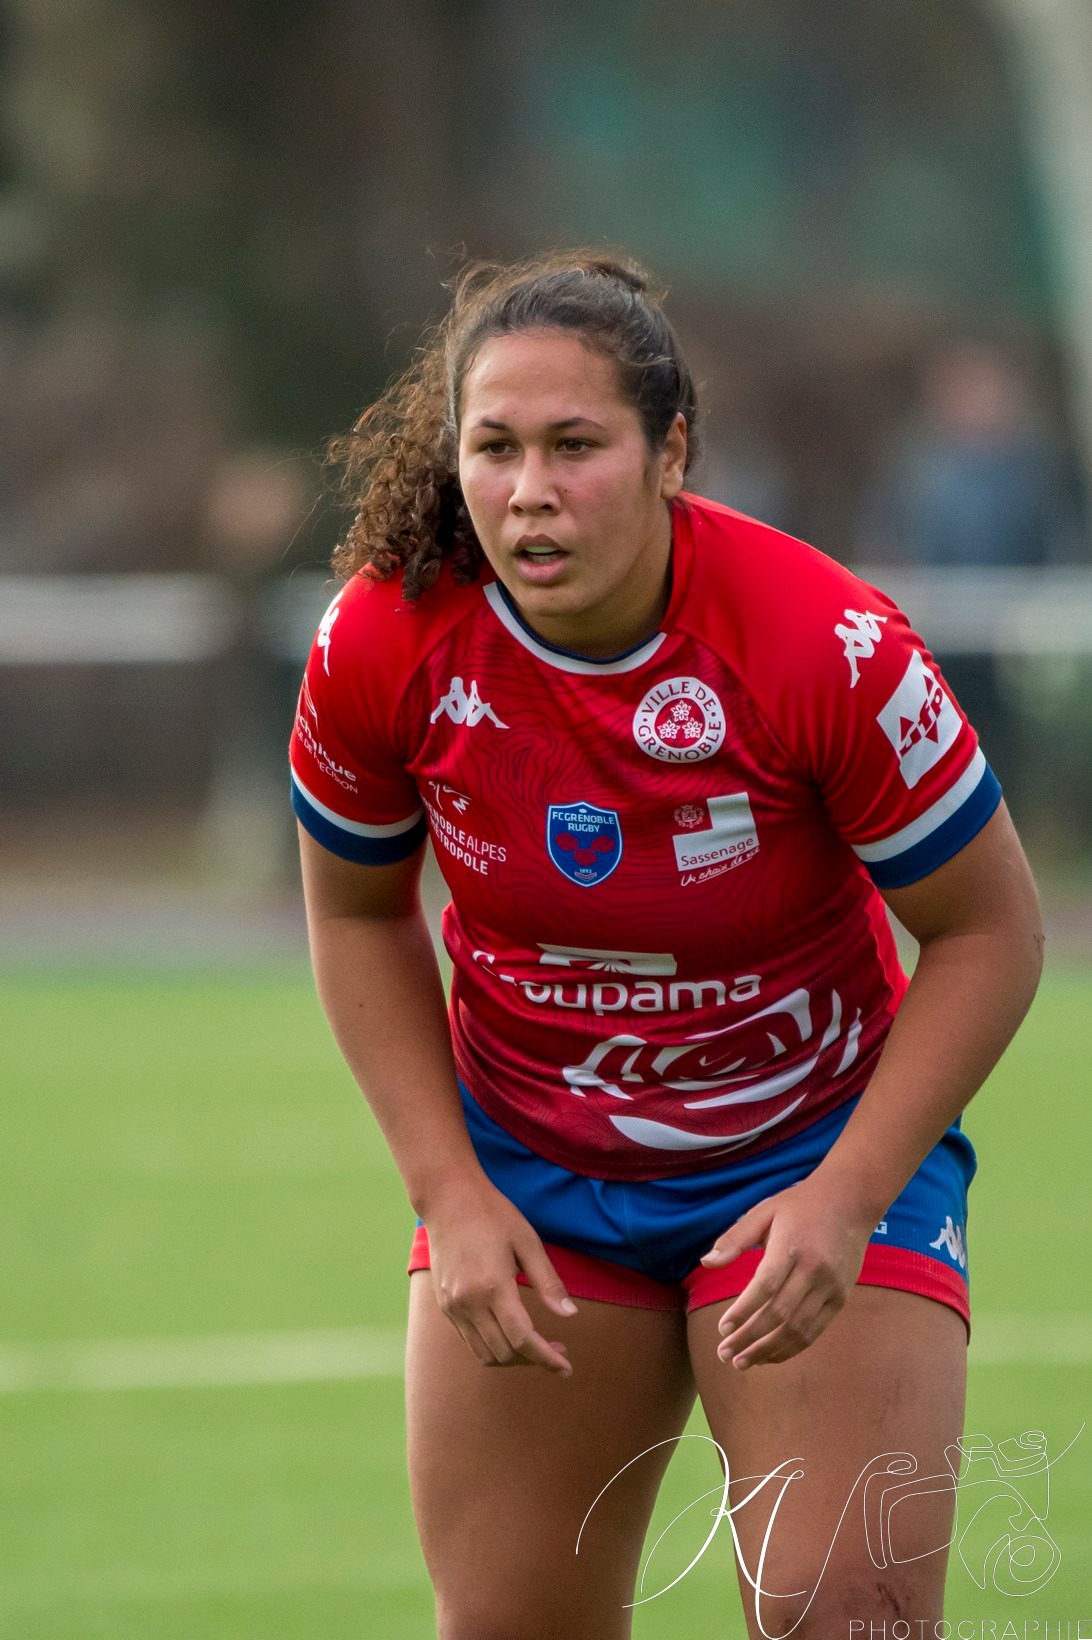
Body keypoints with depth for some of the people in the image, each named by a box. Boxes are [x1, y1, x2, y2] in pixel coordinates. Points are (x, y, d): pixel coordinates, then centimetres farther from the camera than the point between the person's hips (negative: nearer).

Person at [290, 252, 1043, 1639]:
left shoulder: (831, 648, -25)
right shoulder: (382, 642, -17)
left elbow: (987, 931, -13)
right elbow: (358, 915, 2)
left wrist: (847, 1197, -22)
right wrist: (452, 1196, -6)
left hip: (819, 1152, -2)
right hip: (525, 1170, 3)